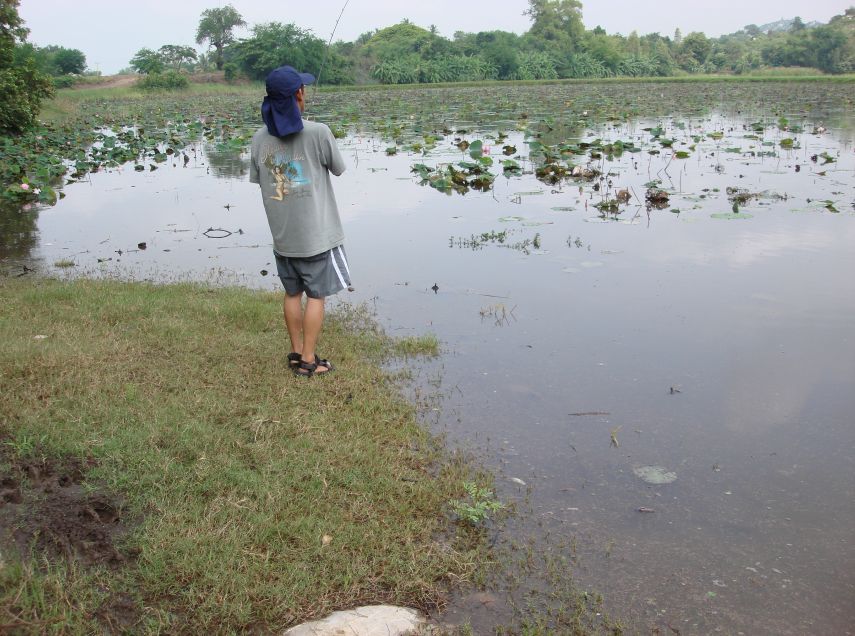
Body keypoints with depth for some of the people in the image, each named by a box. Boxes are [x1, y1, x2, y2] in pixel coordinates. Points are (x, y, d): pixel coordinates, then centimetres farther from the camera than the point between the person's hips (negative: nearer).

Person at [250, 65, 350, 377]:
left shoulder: (260, 139, -1)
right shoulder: (318, 133, -16)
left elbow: (259, 181, 9)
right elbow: (338, 169, -1)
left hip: (282, 234, 5)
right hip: (316, 233, -4)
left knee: (292, 293, 17)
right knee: (316, 295, 6)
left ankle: (296, 352, 26)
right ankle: (308, 360, 11)